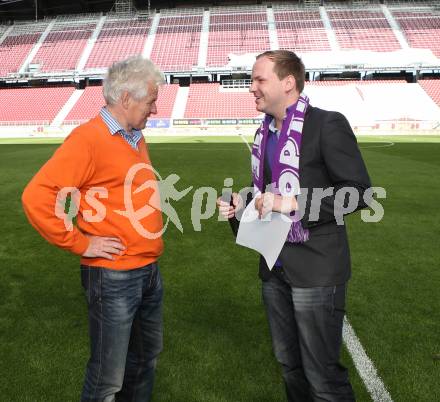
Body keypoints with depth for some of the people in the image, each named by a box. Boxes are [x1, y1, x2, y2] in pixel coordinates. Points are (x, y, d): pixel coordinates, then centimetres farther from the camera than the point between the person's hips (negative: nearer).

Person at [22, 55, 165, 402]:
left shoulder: (136, 138, 9)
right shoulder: (89, 139, -17)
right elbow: (36, 197, -23)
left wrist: (151, 240, 12)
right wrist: (80, 243, -17)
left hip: (150, 271, 8)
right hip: (114, 277, -8)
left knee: (147, 356, 24)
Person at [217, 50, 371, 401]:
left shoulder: (327, 125, -12)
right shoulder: (265, 133, 12)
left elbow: (358, 190, -16)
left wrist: (293, 203, -23)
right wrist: (240, 206, 2)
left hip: (315, 269, -7)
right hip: (275, 267, 7)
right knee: (289, 364, 20)